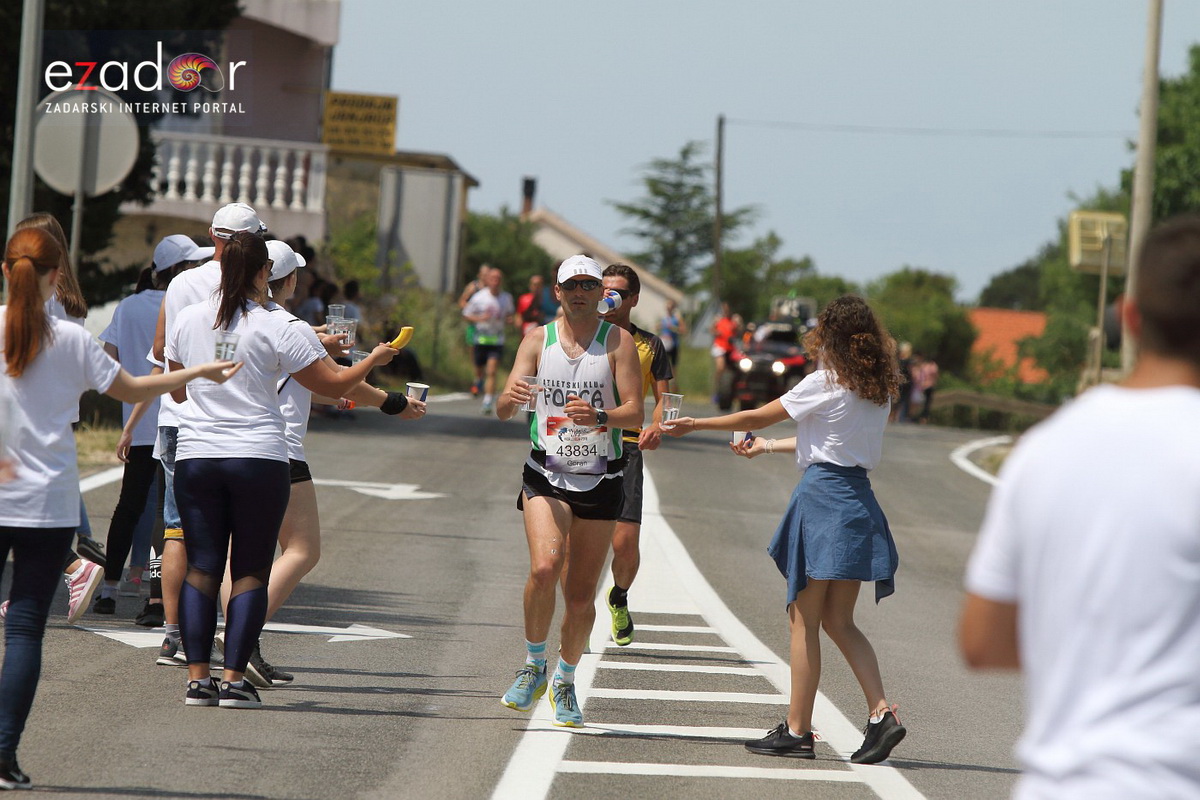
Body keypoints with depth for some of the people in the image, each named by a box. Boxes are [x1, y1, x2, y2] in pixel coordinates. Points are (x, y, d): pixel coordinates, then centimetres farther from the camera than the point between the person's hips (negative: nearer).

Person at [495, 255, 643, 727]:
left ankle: (565, 681, 27)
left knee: (581, 595, 4)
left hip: (600, 481, 0)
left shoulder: (618, 341, -1)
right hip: (546, 476, 0)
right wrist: (511, 398, -27)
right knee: (544, 568, -24)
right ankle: (533, 667, -2)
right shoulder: (538, 339, 4)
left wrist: (600, 417, -28)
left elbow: (635, 413, -8)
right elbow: (503, 409, -3)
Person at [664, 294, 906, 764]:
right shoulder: (879, 392, 11)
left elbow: (758, 417, -1)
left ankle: (796, 730, 3)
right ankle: (881, 712, -3)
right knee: (839, 621, 12)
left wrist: (695, 425, 11)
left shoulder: (824, 385, -9)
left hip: (823, 496, -7)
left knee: (805, 619, 0)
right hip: (858, 499, 7)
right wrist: (769, 447, 34)